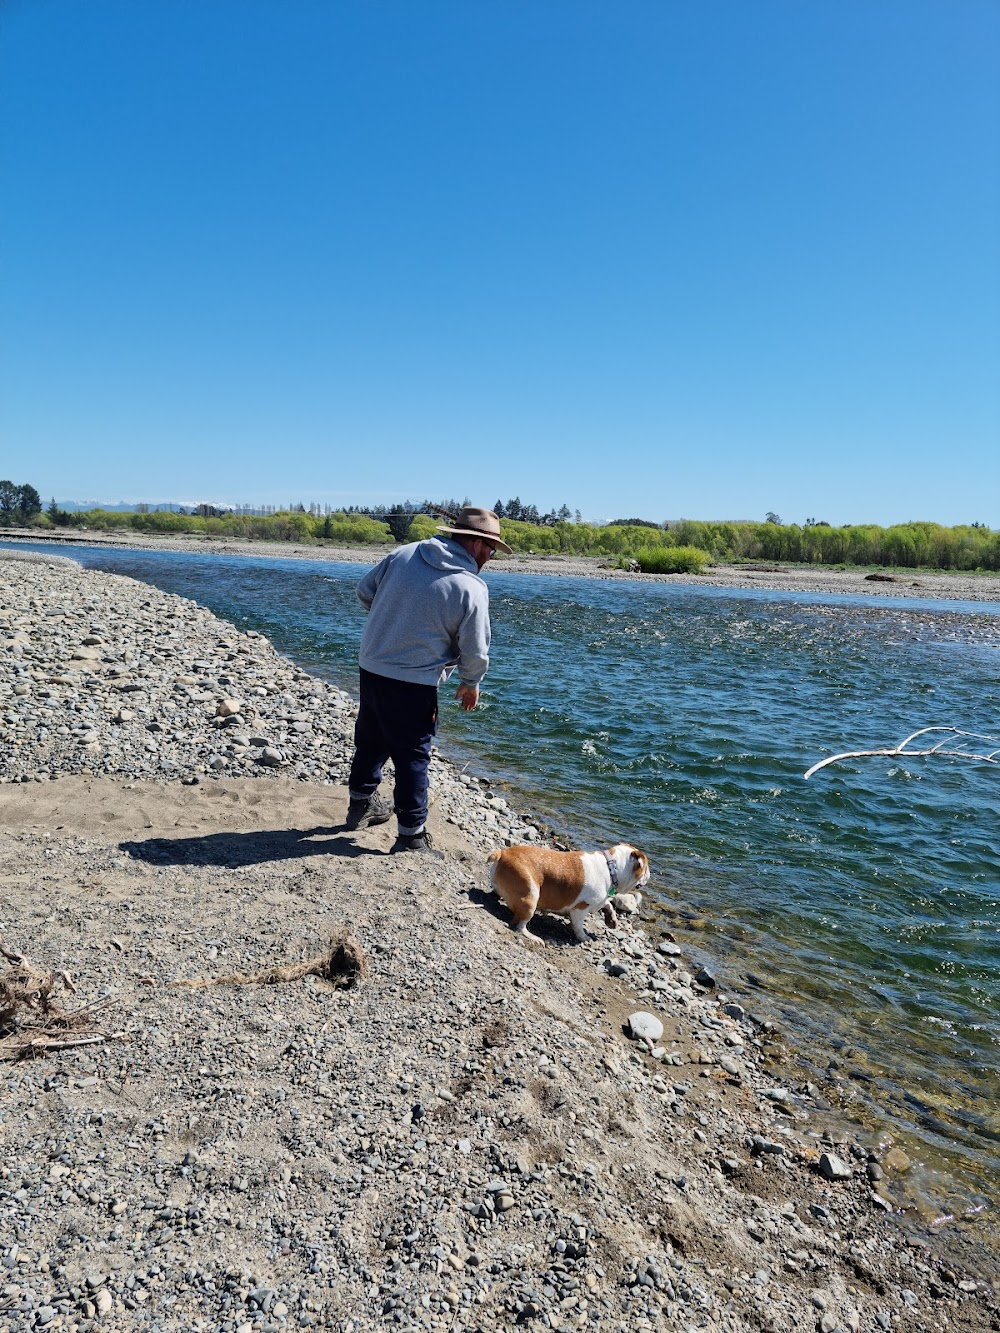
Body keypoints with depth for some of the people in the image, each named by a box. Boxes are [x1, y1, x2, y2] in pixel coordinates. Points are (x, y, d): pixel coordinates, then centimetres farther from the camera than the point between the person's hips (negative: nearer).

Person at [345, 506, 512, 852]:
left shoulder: (403, 554, 0)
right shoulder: (472, 588, -15)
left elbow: (365, 591, 10)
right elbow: (475, 650, -9)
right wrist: (471, 683, 10)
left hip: (370, 668, 6)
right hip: (413, 685, -6)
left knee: (370, 739, 23)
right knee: (412, 756, 7)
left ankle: (362, 804, 43)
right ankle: (411, 835, 15)